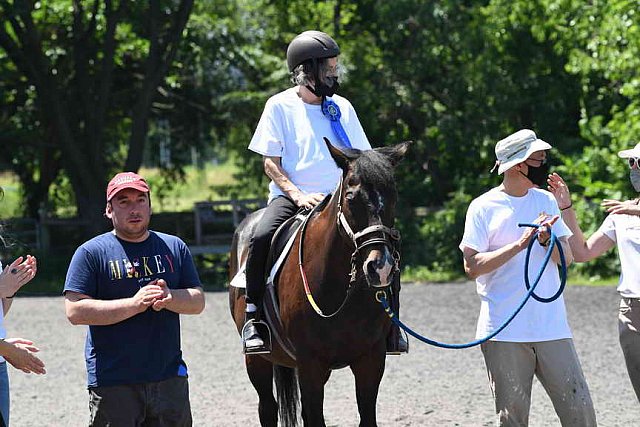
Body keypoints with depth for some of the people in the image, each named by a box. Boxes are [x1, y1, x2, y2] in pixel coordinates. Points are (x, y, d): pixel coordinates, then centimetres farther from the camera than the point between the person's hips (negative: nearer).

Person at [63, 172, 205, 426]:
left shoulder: (174, 247, 13)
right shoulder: (91, 253, -1)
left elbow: (197, 302, 10)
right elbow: (75, 311, -11)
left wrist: (170, 297, -13)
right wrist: (133, 304, -20)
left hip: (169, 377, 4)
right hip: (112, 384, -4)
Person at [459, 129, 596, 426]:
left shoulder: (546, 201, 12)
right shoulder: (483, 207, -1)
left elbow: (567, 257, 9)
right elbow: (472, 266, -8)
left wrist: (546, 240, -12)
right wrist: (520, 244, -15)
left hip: (551, 325, 4)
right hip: (503, 332, -3)